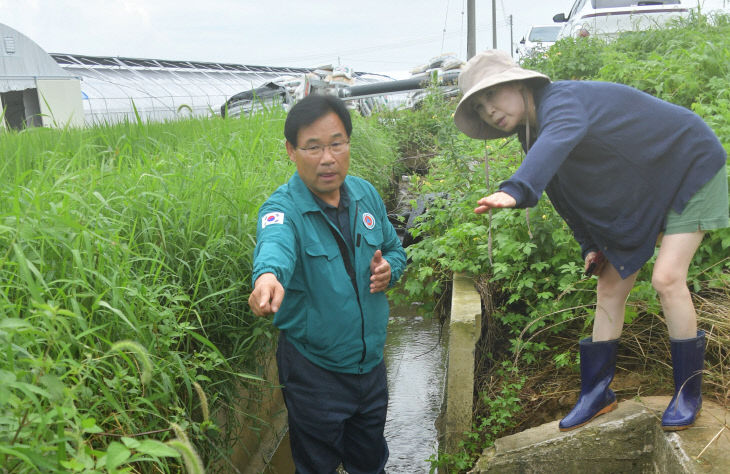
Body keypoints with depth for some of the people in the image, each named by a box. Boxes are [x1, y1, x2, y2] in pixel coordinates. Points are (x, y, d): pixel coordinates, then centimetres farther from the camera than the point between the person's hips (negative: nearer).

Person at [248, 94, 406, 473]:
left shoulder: (366, 194, -1)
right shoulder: (283, 208, -20)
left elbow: (394, 249, 13)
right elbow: (274, 244, -43)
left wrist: (390, 269, -9)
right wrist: (268, 275, -66)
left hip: (370, 363, 5)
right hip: (315, 373, -5)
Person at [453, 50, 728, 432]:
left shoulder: (560, 99, -29)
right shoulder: (534, 133, -3)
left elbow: (560, 139, -54)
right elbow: (568, 193, 6)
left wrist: (515, 190, -70)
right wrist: (590, 246, -1)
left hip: (689, 168, -8)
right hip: (639, 193, 8)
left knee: (667, 278, -18)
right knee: (610, 288, 4)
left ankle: (688, 392, 2)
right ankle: (596, 393, 14)